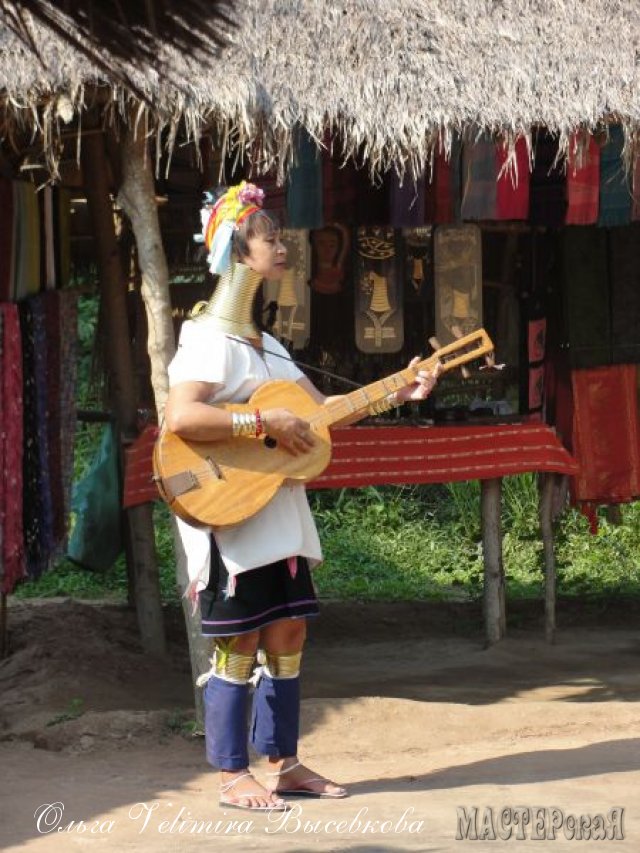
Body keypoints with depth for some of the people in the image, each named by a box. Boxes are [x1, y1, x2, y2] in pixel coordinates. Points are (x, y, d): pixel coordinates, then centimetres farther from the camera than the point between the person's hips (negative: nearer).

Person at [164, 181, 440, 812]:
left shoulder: (264, 344, 17)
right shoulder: (209, 339, -13)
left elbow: (323, 406, 20)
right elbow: (180, 417, -28)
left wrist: (398, 394, 10)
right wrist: (268, 424, -24)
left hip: (278, 512, 9)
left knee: (288, 633, 10)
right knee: (239, 644, -5)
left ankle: (281, 764, 19)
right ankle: (232, 776, 3)